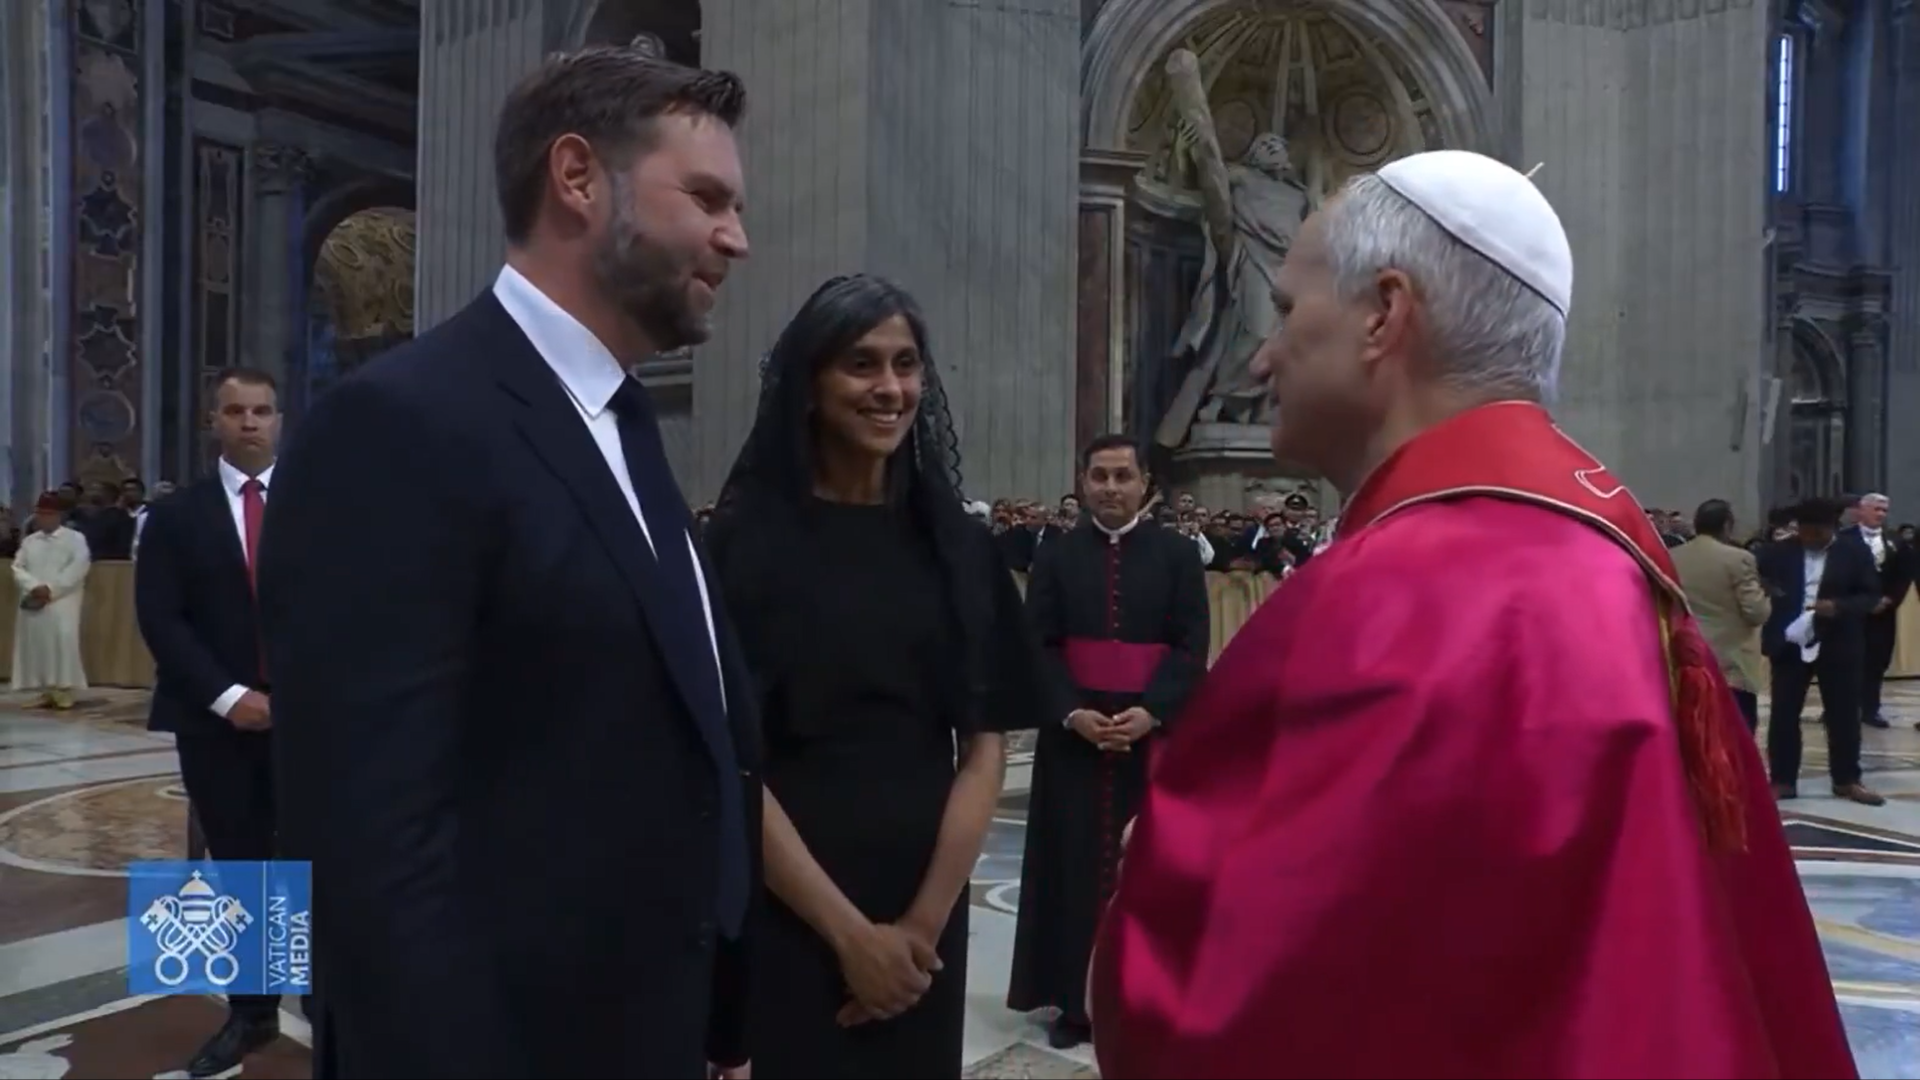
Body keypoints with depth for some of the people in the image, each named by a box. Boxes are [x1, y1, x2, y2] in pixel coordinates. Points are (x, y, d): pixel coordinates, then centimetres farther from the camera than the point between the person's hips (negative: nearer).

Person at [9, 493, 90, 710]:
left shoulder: (75, 539, 2)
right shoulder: (29, 541, 17)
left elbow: (78, 568, -10)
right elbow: (18, 568, 9)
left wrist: (51, 589, -15)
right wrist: (34, 587, -10)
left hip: (62, 602, -5)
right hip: (33, 602, 5)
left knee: (63, 642, -14)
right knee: (36, 643, 2)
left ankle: (64, 690, -10)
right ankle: (46, 691, 8)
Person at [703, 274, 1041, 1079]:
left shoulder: (959, 547, 3)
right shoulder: (745, 540, -8)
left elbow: (986, 746, 0)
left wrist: (925, 921, -9)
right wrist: (848, 931, -12)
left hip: (926, 917, 4)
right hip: (783, 915, -3)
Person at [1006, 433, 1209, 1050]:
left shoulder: (1177, 555, 3)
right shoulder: (1056, 556, 5)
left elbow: (1193, 647, -3)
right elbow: (1038, 646, -1)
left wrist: (1150, 711, -15)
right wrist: (1073, 713, -14)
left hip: (1153, 732, 0)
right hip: (1073, 733, 1)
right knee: (1075, 864, 3)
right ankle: (1075, 1001, 13)